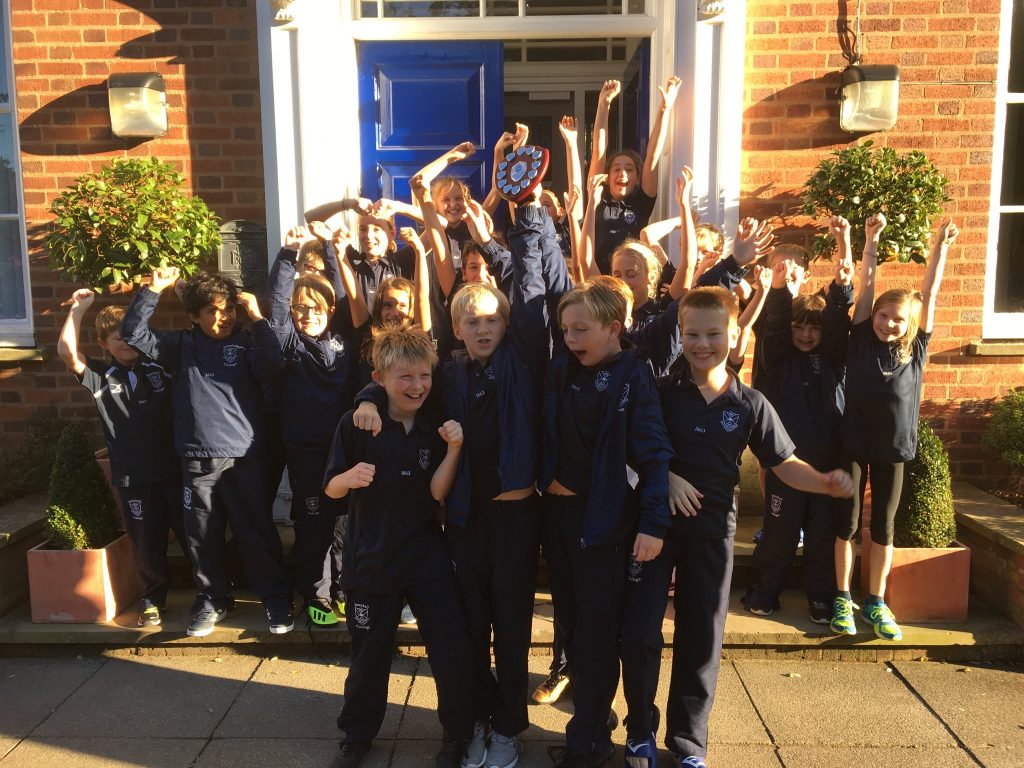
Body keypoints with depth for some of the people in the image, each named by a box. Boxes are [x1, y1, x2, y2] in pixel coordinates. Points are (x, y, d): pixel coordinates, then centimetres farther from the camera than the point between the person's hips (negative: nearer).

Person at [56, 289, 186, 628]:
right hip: (133, 476, 0)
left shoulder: (160, 365, 5)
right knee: (147, 544, 10)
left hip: (174, 467, 0)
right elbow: (66, 351, -13)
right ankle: (153, 599, 28)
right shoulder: (100, 375, 4)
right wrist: (79, 307, -8)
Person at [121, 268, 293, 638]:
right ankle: (212, 600, 29)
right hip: (196, 458, 3)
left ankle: (277, 599, 17)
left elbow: (272, 368, -16)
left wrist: (257, 319, -17)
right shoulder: (182, 345, 10)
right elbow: (133, 333, 5)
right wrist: (153, 290, -3)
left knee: (257, 532, 3)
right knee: (202, 536, 11)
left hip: (244, 456, -3)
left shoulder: (247, 341, 2)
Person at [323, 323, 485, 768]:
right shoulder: (356, 425, -9)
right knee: (369, 654, 13)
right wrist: (351, 476, -24)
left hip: (426, 557, 1)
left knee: (454, 652, -1)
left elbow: (437, 492, -9)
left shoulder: (436, 429, -2)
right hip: (370, 558, -1)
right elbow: (331, 489, -3)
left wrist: (453, 450, -23)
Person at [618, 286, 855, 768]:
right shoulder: (660, 391, -5)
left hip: (712, 531, 2)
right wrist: (664, 476, -16)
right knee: (638, 636, -2)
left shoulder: (750, 404, 0)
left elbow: (784, 463, 3)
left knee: (701, 641, 11)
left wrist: (825, 482, -14)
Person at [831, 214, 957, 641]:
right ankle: (842, 599, 18)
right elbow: (867, 285, -4)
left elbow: (930, 293, 2)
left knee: (883, 527, 10)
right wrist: (871, 240, -5)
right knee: (847, 523, 5)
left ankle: (876, 604, 22)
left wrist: (941, 246, 3)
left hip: (893, 449, 2)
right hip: (853, 444, -1)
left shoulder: (916, 348, 2)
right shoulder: (861, 339, -2)